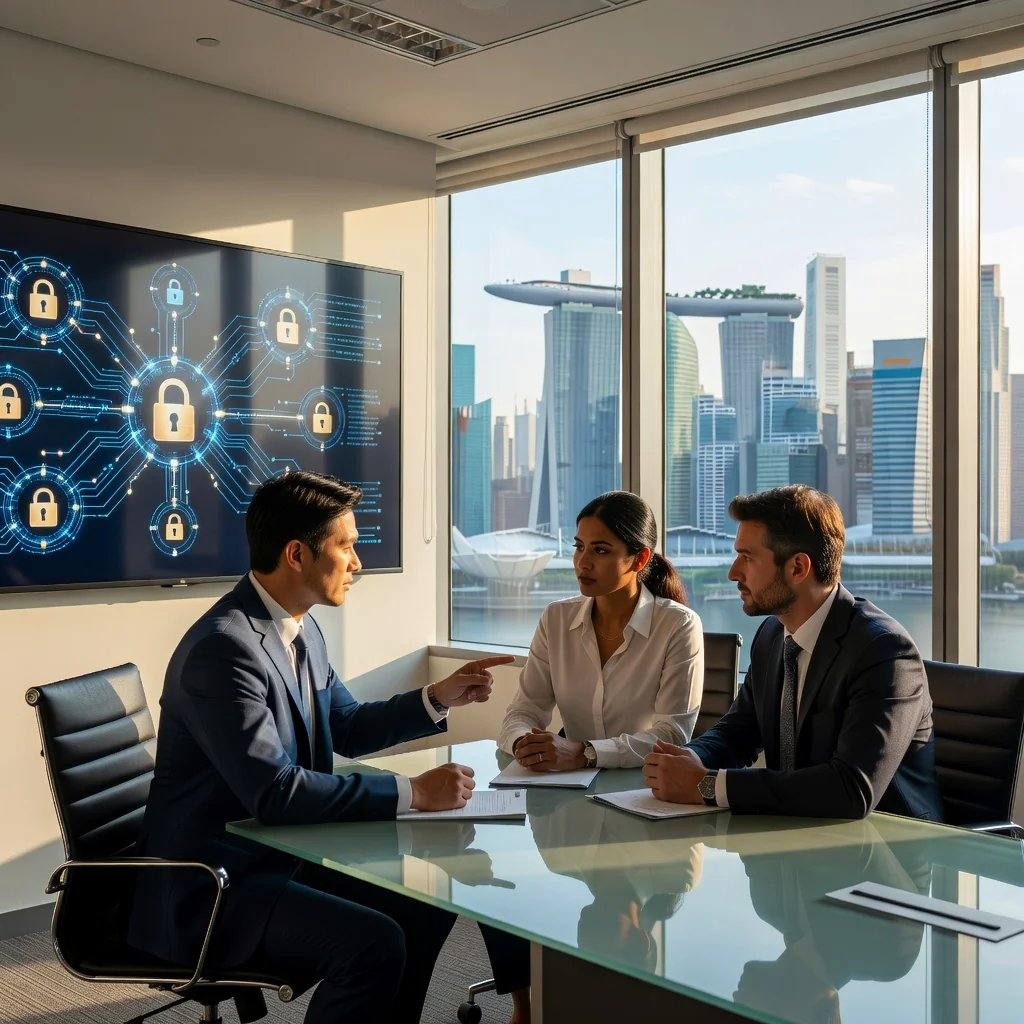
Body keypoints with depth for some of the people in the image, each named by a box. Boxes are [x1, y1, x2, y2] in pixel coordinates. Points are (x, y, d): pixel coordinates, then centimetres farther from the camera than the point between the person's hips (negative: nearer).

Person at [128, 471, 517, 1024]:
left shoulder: (300, 628, 5)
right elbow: (274, 792, -30)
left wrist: (438, 697, 5)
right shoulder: (224, 646, -24)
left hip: (283, 854, 9)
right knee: (373, 943, -23)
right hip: (210, 886, -9)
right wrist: (411, 792, -25)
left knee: (426, 906, 6)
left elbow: (347, 728, 18)